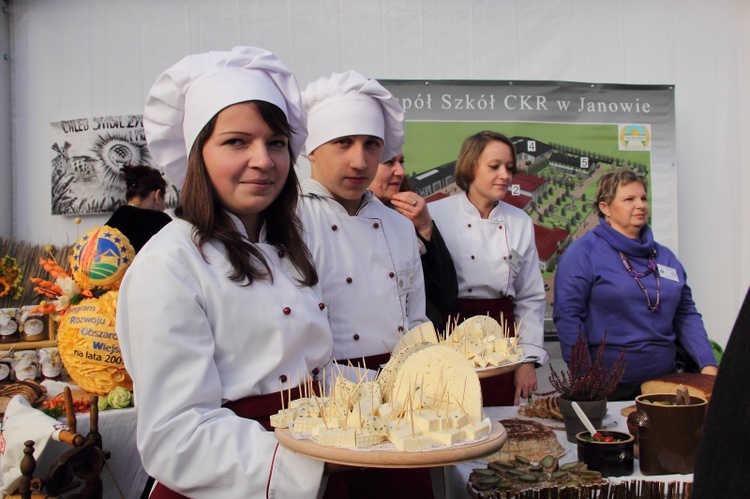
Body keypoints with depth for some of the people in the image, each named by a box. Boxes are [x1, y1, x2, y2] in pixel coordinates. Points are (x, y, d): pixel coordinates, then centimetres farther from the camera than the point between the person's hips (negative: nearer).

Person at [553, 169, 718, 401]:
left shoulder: (664, 256, 11)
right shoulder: (583, 252, -8)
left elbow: (686, 314, 14)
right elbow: (567, 317, -13)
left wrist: (708, 364, 1)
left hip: (663, 380, 6)